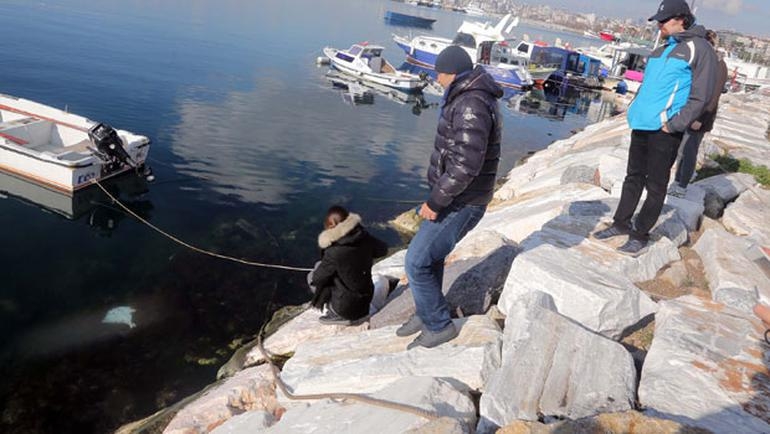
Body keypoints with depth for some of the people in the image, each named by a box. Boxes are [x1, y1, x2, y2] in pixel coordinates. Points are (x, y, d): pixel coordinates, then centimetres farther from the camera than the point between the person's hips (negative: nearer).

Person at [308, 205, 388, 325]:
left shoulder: (334, 252, -27)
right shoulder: (365, 238, -12)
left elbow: (317, 278, -13)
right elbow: (383, 249, 8)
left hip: (347, 308, -6)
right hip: (366, 300, 6)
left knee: (312, 277, 11)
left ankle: (338, 315, 5)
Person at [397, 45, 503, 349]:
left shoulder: (471, 106, -24)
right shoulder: (470, 99, 10)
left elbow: (465, 165, -31)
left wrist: (435, 202, -22)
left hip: (460, 204, -10)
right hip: (456, 198, 10)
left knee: (417, 262, -4)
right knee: (430, 256, 19)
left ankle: (439, 325, 13)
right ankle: (426, 314, 35)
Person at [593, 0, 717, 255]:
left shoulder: (699, 49, -7)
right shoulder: (660, 51, 15)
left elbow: (700, 96, -11)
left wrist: (674, 125, -16)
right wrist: (635, 110, 12)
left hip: (665, 131, -7)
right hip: (642, 126, 7)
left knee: (656, 185, 2)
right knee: (634, 177, 15)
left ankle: (641, 235, 12)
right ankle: (621, 223, 27)